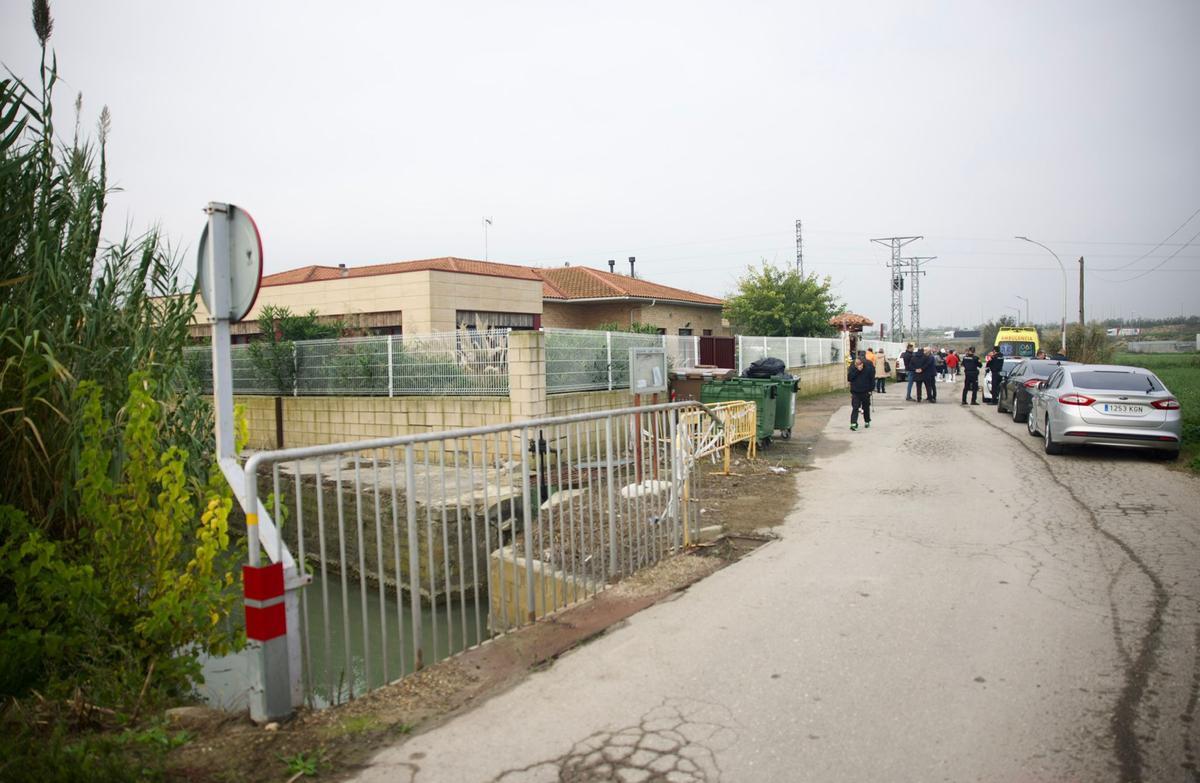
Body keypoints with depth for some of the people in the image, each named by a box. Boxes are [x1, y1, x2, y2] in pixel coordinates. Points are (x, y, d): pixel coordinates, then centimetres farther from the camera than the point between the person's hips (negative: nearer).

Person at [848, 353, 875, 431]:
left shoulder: (869, 368, -9)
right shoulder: (852, 367, -5)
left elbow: (872, 380, -2)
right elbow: (849, 378, -14)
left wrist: (870, 389, -5)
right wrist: (857, 370, -20)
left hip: (865, 392, 0)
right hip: (855, 392, 0)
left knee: (866, 407, 15)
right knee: (855, 408, -9)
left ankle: (867, 421, 34)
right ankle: (853, 424, -13)